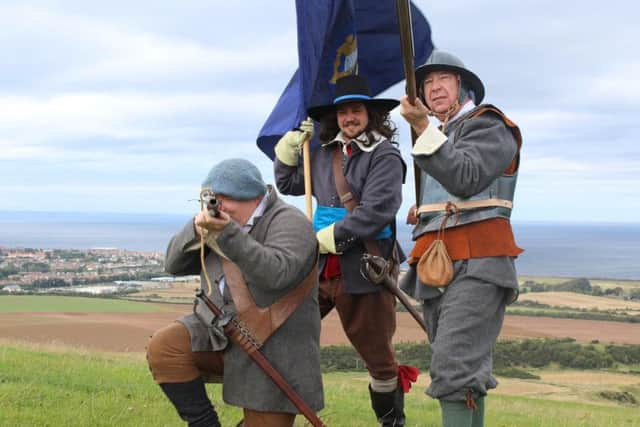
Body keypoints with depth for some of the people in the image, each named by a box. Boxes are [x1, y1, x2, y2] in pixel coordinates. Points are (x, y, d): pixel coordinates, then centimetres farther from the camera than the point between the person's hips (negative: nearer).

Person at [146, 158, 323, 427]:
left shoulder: (288, 222, -11)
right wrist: (196, 230, -13)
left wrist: (228, 234, -37)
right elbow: (174, 264, 6)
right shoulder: (223, 220, 9)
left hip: (271, 351, -5)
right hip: (221, 336, 5)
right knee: (163, 348, -19)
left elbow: (277, 273, -30)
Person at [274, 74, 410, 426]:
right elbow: (287, 183, 25)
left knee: (377, 355, 7)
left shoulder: (385, 157, -8)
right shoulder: (324, 154, 11)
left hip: (363, 271, -5)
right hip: (319, 268, 6)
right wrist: (294, 142, 11)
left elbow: (376, 212, -20)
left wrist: (326, 238, -16)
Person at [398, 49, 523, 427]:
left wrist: (423, 128, -26)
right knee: (469, 369, 11)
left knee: (454, 367, -20)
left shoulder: (487, 126, -2)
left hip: (475, 265, -9)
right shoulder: (441, 134, 24)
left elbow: (466, 179, -22)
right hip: (436, 264, 9)